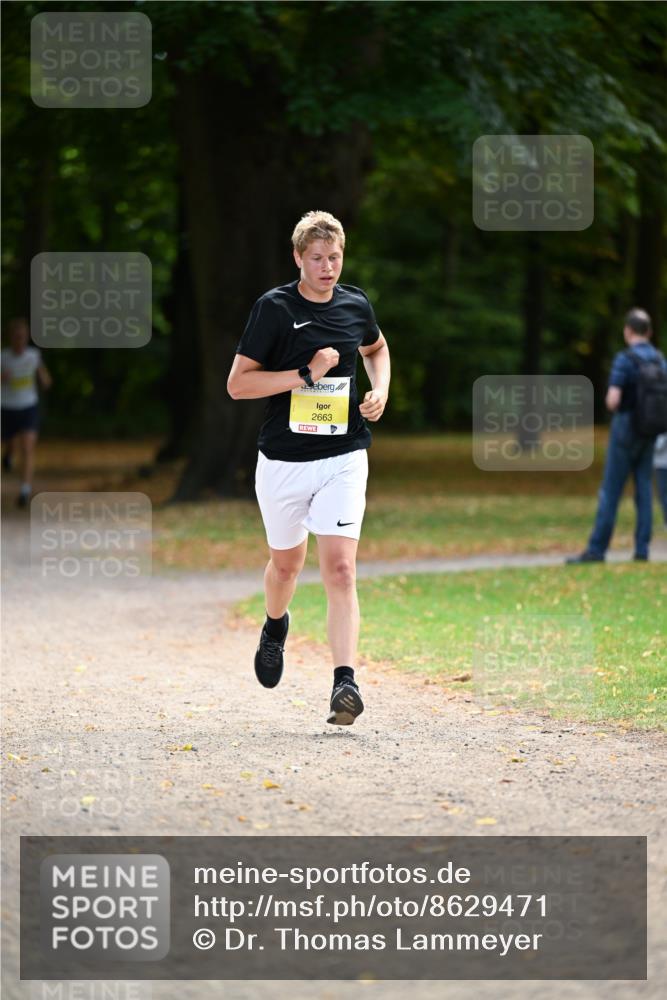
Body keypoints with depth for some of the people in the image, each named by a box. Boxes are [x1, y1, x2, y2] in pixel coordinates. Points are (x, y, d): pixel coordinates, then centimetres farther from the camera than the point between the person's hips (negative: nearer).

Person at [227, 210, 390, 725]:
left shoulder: (356, 306, 4)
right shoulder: (274, 308, -8)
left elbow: (376, 348, 27)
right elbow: (238, 383, -11)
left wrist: (380, 391, 8)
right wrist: (306, 375, -19)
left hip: (344, 456, 1)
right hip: (283, 460, -1)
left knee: (340, 567, -14)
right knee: (287, 562, 18)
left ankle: (345, 682, -20)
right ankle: (276, 626, 52)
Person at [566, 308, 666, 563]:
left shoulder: (624, 359, -15)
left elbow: (613, 400, -21)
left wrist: (611, 404, 1)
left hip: (625, 429, -6)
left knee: (610, 491, -4)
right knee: (644, 489, 6)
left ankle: (597, 549, -3)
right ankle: (642, 549, 2)